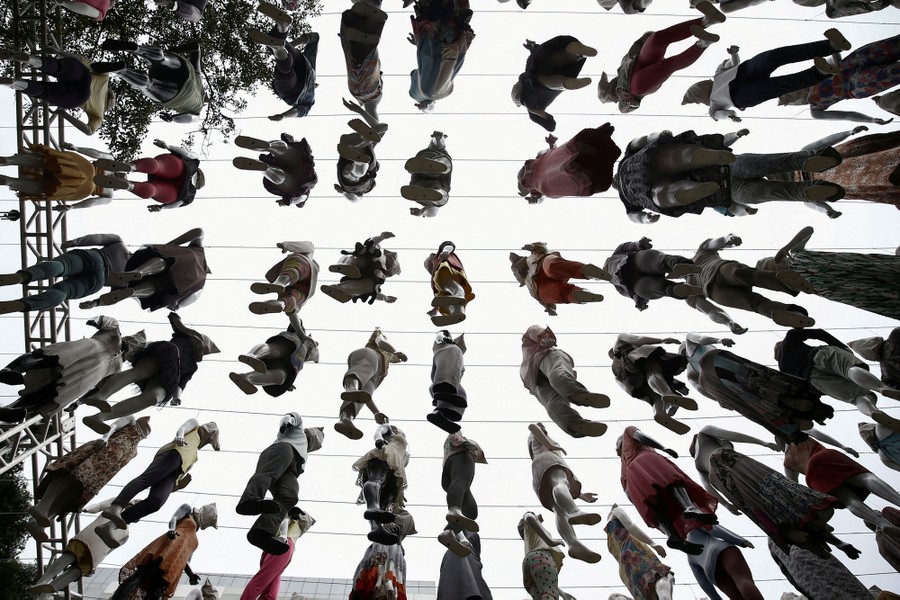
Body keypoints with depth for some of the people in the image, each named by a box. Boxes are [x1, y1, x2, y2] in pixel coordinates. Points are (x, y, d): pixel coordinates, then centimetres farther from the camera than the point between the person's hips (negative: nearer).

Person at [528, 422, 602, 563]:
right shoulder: (535, 436, 34)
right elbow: (531, 426, 5)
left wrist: (580, 494, 33)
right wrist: (549, 445, 4)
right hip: (546, 460, -6)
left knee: (560, 510, -25)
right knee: (560, 483, -39)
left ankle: (574, 544, -53)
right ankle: (575, 512, -73)